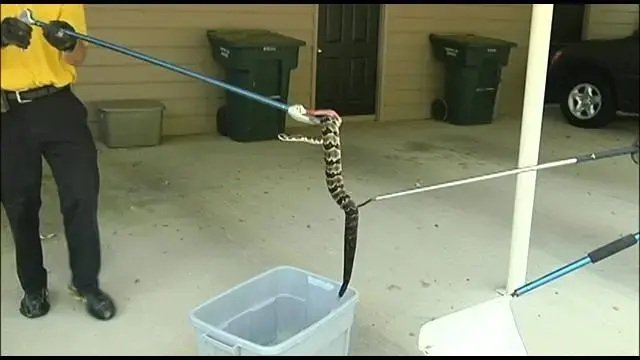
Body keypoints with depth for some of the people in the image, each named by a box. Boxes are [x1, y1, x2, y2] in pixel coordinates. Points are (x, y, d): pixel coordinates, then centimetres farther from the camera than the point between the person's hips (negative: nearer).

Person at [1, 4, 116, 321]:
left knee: (81, 196, -2)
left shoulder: (66, 8, 1)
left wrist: (67, 43, -27)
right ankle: (33, 287, 26)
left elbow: (78, 57, -4)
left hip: (57, 105, 0)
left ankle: (86, 283, 15)